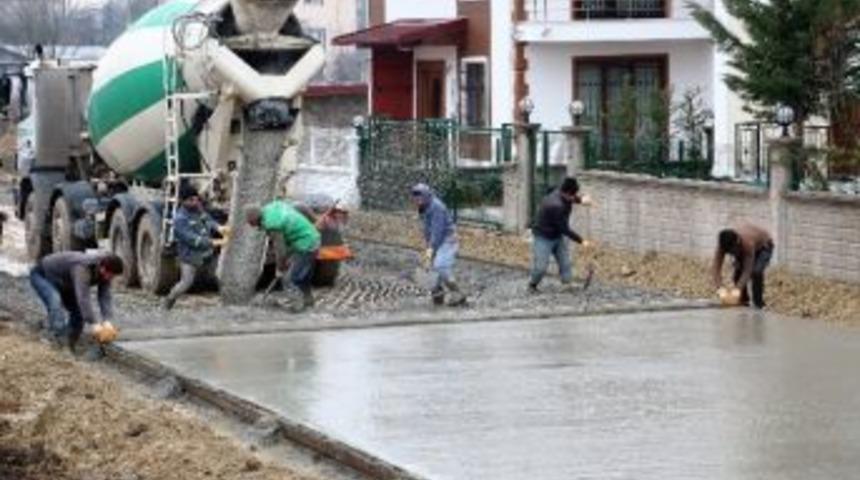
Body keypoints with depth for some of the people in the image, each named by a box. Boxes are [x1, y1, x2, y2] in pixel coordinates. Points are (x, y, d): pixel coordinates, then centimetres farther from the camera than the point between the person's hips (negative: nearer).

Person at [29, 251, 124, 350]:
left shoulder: (104, 273, -18)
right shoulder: (82, 268, -43)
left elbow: (105, 297, -21)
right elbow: (83, 298, -48)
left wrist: (107, 321, -34)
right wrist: (94, 324, -51)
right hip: (42, 275, -8)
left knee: (78, 311, 2)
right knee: (55, 302, -33)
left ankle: (70, 347, 13)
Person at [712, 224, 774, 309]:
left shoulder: (747, 243, -46)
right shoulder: (724, 245, -33)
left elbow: (747, 271, -46)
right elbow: (716, 267, -35)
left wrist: (737, 288, -55)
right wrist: (719, 287, -48)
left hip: (763, 246, -5)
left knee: (756, 272, -27)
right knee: (738, 272, -15)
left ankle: (758, 303, -13)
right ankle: (743, 300, 5)